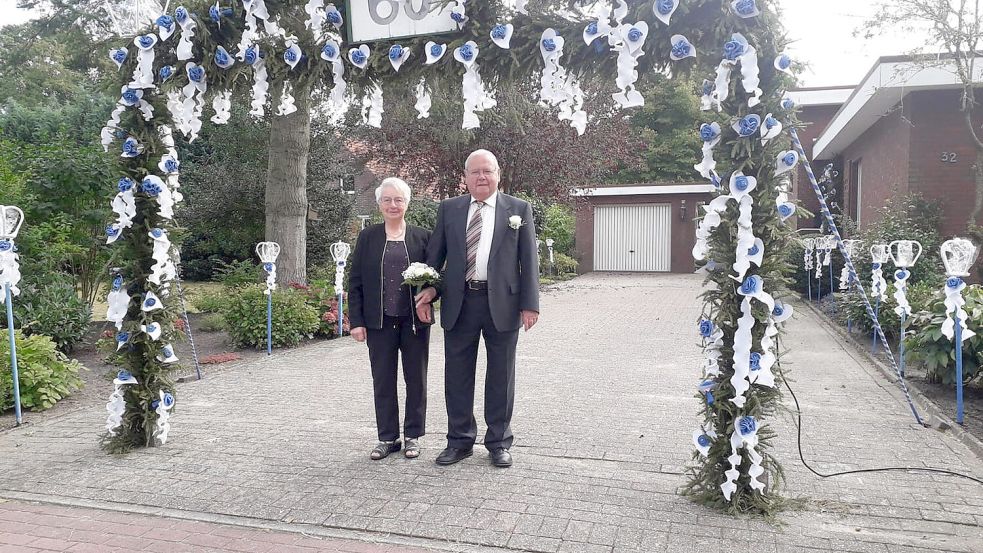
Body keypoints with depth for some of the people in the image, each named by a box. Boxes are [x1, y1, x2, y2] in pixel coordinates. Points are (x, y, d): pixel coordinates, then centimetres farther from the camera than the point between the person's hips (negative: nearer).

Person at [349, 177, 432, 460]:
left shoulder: (422, 236, 3)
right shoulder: (367, 237, 4)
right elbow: (355, 282, 3)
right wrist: (356, 321, -3)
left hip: (414, 321, 0)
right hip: (379, 322, 0)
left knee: (416, 380, 8)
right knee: (383, 381, 8)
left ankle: (413, 436, 22)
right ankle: (387, 437, 21)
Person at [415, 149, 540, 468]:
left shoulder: (518, 209, 2)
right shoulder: (449, 209, 8)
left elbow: (529, 260, 0)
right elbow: (435, 254, 10)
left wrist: (530, 304, -6)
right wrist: (429, 289, -3)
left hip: (502, 303, -2)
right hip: (459, 303, 2)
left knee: (500, 376, 8)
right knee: (457, 375, 8)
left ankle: (499, 442, 22)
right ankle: (460, 440, 23)